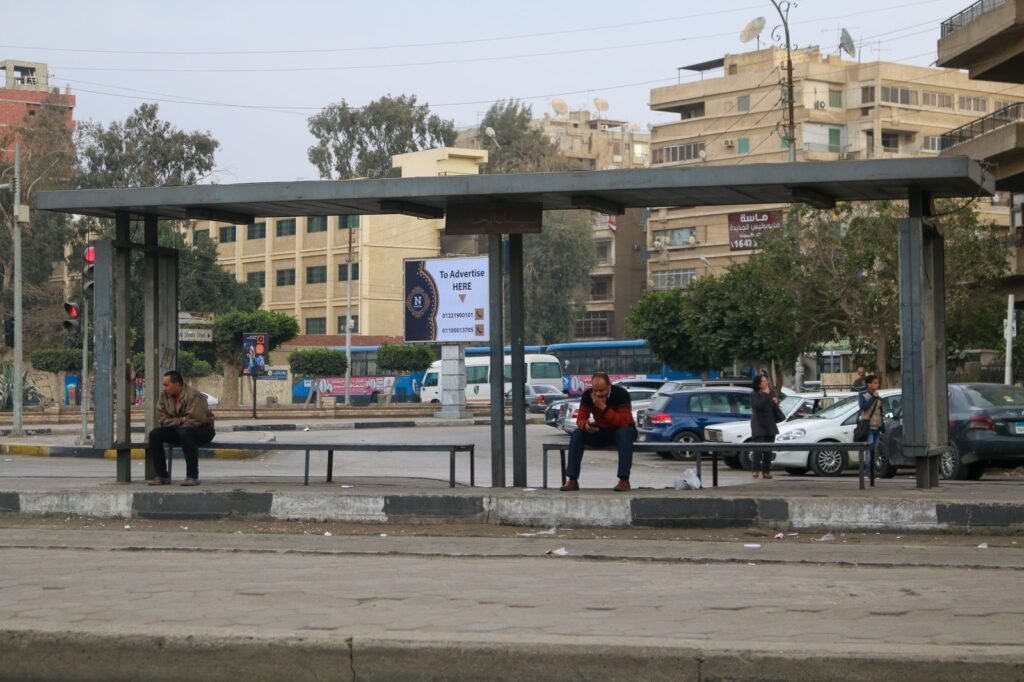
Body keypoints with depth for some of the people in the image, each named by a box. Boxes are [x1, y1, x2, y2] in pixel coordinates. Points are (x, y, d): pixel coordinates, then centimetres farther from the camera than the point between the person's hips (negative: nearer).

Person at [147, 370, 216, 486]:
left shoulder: (193, 396, -21)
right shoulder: (165, 396, 0)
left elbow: (195, 421, -27)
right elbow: (161, 419, -5)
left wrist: (177, 423, -15)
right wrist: (181, 420, -19)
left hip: (202, 430, -7)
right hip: (178, 431, 7)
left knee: (185, 433, -39)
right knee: (154, 434, -13)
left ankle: (192, 476, -33)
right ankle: (162, 475, -8)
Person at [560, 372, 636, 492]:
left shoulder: (621, 394, -23)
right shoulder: (587, 395, -10)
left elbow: (624, 422, -31)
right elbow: (581, 419, -10)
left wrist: (603, 407, -38)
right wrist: (585, 425, -35)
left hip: (620, 430, -4)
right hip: (600, 432, 4)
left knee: (625, 433, -39)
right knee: (577, 434, -21)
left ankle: (624, 480, -42)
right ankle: (572, 480, -23)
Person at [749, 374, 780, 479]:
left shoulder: (771, 394, 13)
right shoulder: (753, 395, -3)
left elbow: (776, 410, 14)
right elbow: (758, 406, -20)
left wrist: (776, 403, -6)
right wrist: (766, 395, -16)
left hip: (770, 426, 5)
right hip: (758, 426, -5)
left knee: (768, 450, 4)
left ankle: (766, 471, 8)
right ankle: (755, 470, -13)